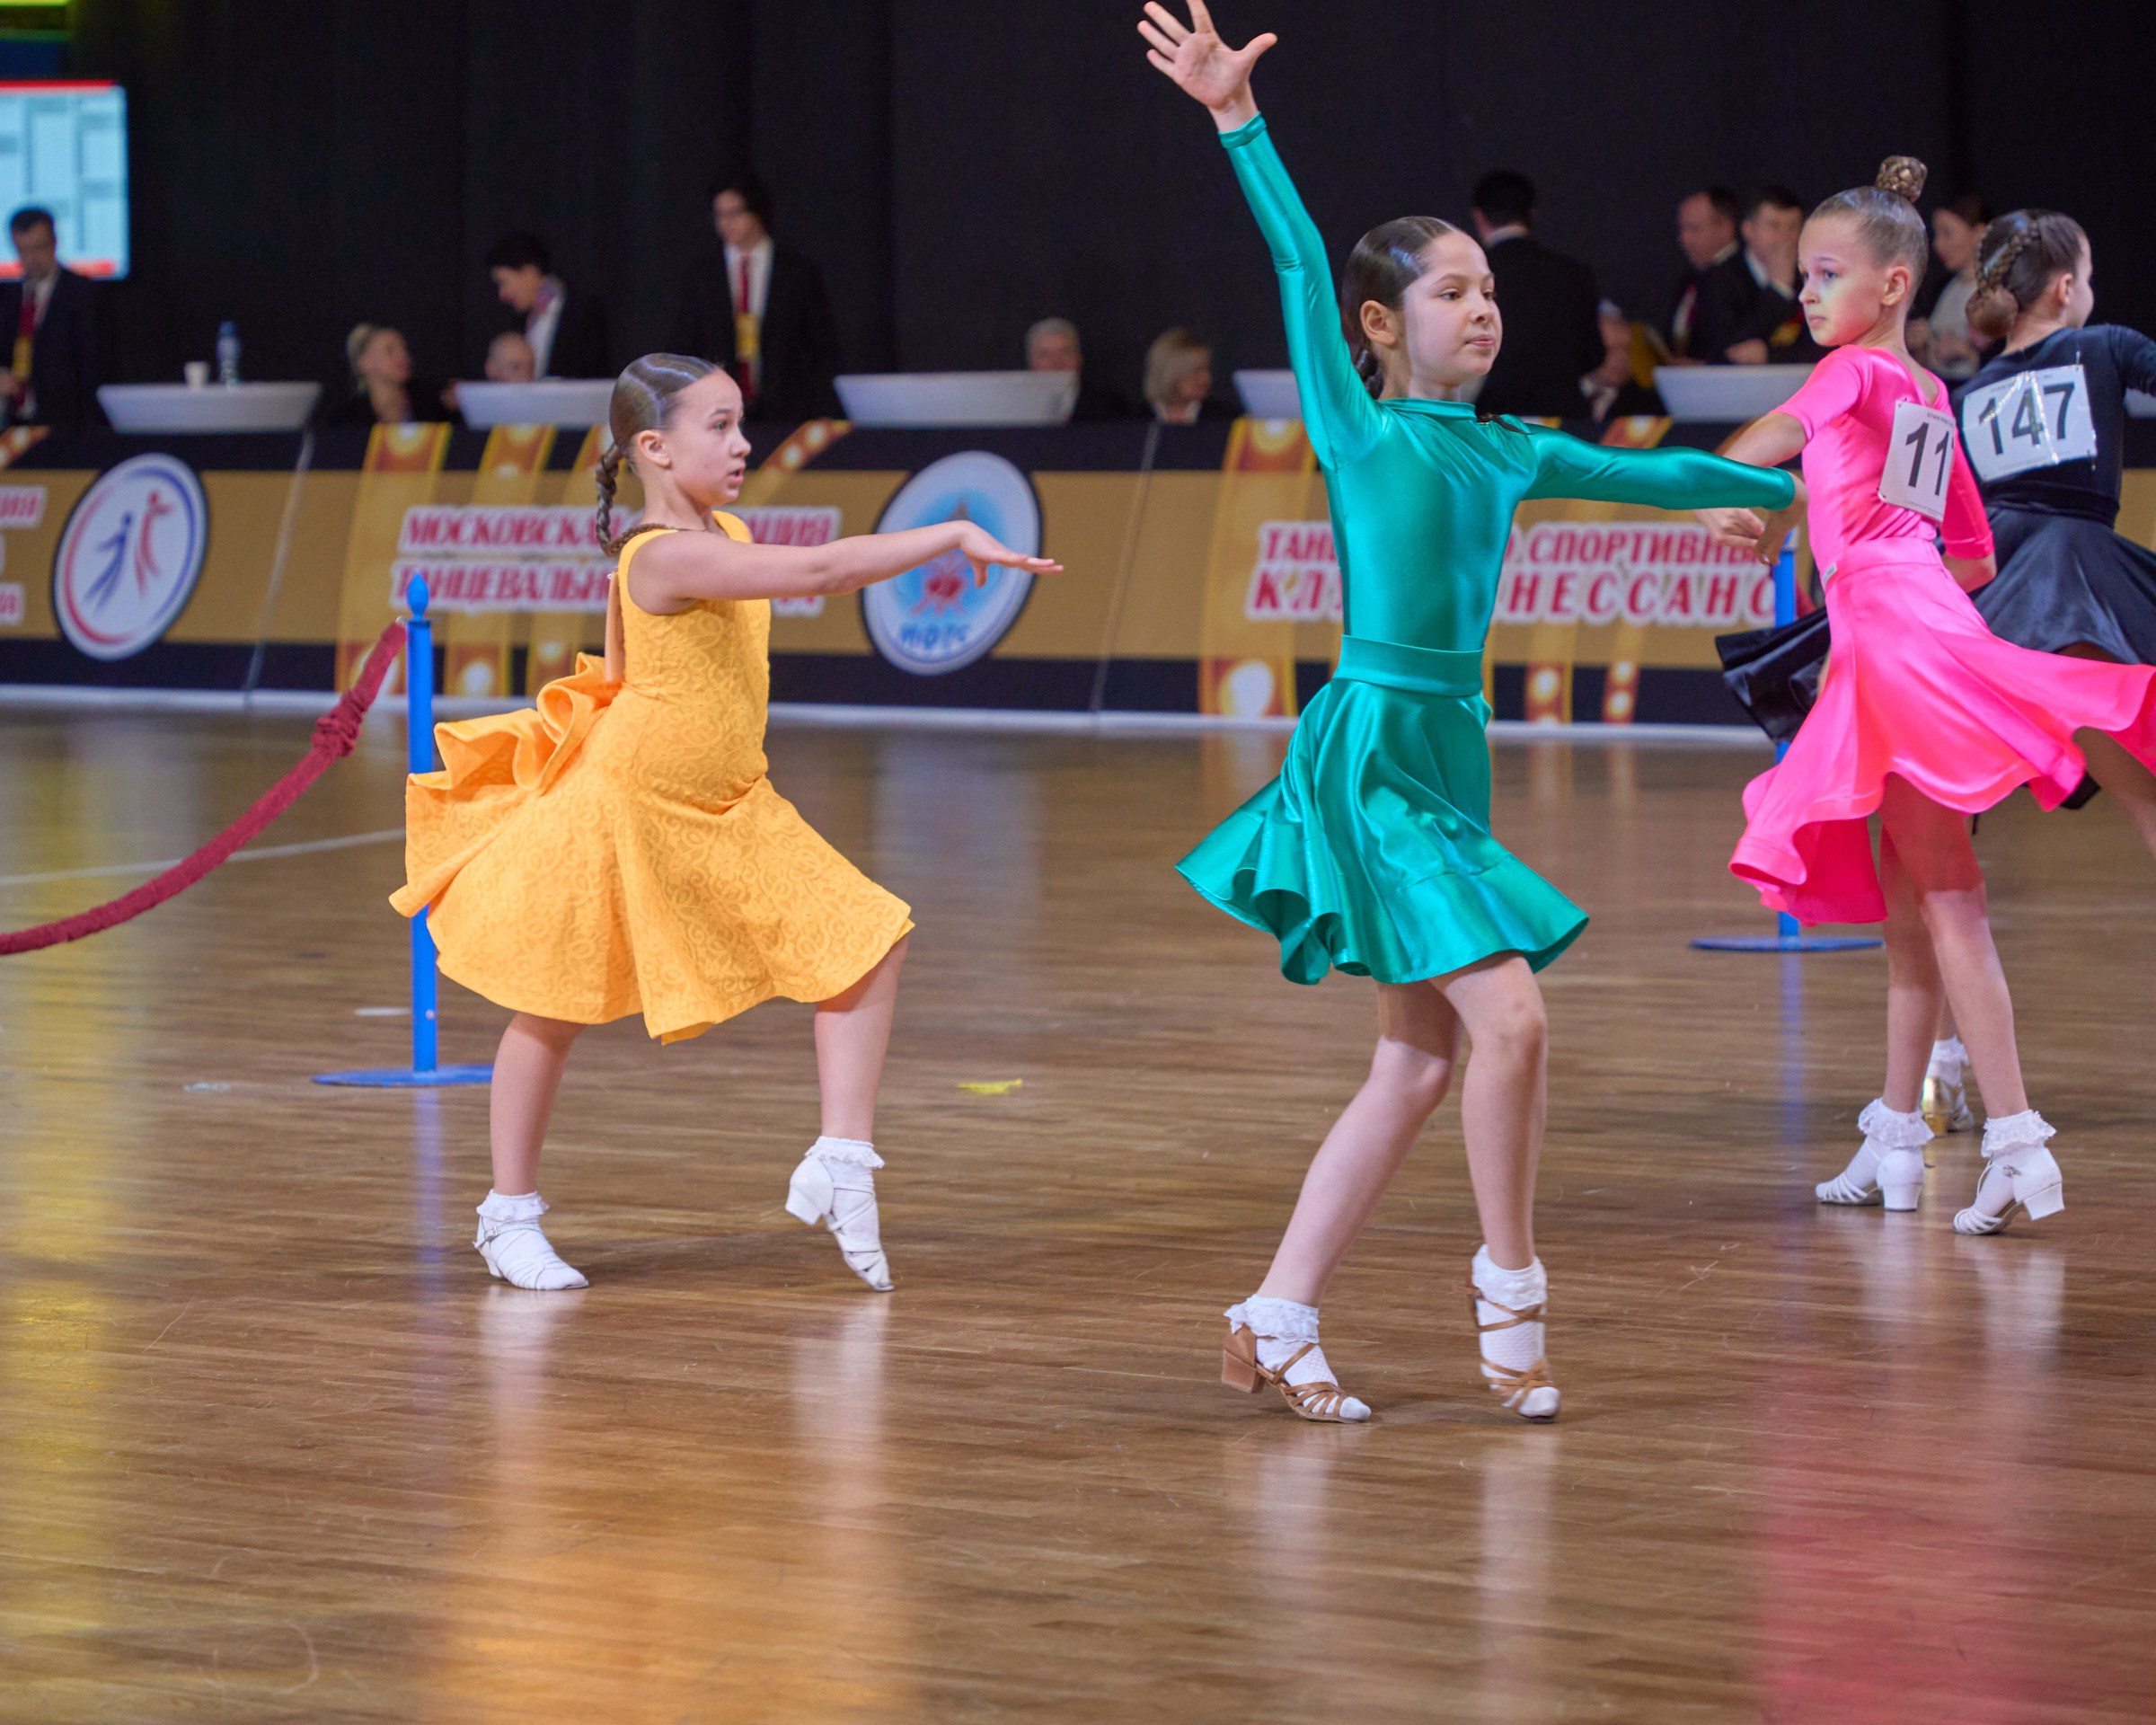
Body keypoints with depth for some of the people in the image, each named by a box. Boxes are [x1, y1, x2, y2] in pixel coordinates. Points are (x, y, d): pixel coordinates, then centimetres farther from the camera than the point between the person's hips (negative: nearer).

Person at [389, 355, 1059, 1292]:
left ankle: (842, 1163, 2)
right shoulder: (668, 557, -27)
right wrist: (951, 535, -36)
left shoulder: (727, 538, 1)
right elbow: (819, 570, -37)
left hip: (725, 812, 8)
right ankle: (510, 1215, 21)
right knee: (553, 1013, 7)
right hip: (626, 809, -8)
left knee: (869, 943, -3)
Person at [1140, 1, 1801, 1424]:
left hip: (1451, 756, 7)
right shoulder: (1360, 434, -2)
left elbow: (1649, 474, 27)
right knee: (1507, 1014, -16)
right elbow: (1304, 264, -11)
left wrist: (1787, 489, 35)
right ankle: (1510, 1288, -1)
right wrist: (1237, 119, -18)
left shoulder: (1507, 454, 14)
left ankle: (1279, 1321, 10)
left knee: (1418, 1063, 5)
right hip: (1369, 746, -7)